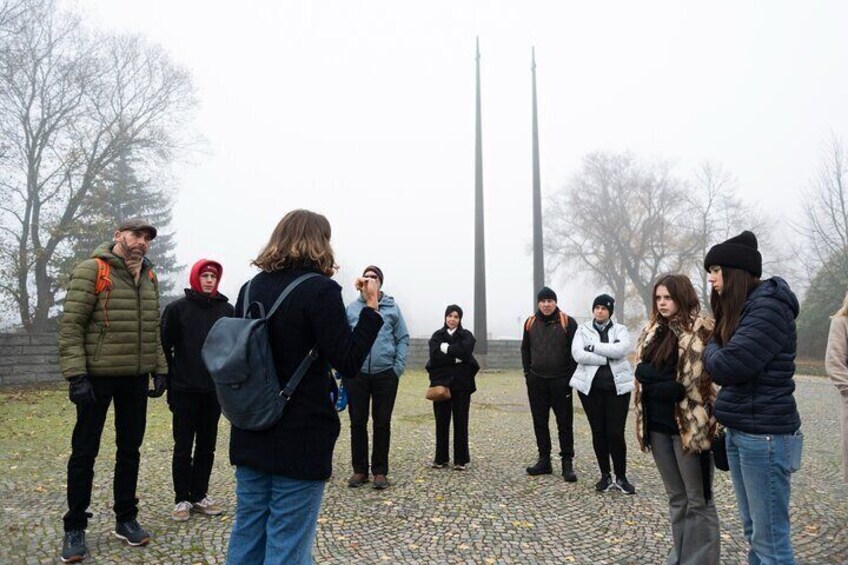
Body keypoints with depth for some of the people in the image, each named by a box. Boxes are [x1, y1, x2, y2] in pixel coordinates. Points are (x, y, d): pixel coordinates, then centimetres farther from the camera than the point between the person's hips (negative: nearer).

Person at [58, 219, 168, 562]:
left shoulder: (150, 277, 11)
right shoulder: (91, 270, -8)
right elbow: (70, 325, -12)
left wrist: (159, 370, 10)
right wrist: (76, 375, -18)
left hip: (135, 379, 6)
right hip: (97, 377, -5)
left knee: (130, 448, 13)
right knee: (84, 451, 6)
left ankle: (126, 519, 28)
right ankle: (75, 528, 21)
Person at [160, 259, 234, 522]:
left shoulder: (226, 309, 5)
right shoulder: (177, 308, -2)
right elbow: (165, 346, -2)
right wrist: (170, 381, -5)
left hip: (215, 390, 3)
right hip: (185, 390, -2)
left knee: (207, 447, 11)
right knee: (183, 448, 6)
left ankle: (200, 496, 24)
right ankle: (182, 499, 18)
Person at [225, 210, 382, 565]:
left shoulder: (251, 288, 6)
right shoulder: (320, 289, -15)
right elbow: (348, 361, -16)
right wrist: (371, 307, -10)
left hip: (250, 434, 7)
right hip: (300, 438, -6)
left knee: (247, 534, 18)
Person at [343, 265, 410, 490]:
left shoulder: (392, 308, 3)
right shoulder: (352, 308, 4)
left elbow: (403, 338, 4)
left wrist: (398, 367, -5)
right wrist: (344, 368, -2)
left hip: (385, 374, 0)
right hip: (356, 374, 1)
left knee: (382, 423, 8)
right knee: (358, 422, 8)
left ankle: (380, 471, 20)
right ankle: (359, 470, 22)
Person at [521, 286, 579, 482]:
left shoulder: (567, 322, -4)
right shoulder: (530, 323, 7)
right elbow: (525, 349, 16)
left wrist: (571, 376, -9)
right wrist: (528, 372, 7)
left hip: (561, 382, -3)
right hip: (536, 381, 4)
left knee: (565, 423, 2)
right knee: (540, 422, 9)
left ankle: (567, 463, 11)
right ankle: (544, 460, 20)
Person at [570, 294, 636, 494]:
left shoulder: (620, 330, 6)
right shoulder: (583, 329, 5)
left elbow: (621, 349, -16)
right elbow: (578, 354, -11)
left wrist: (593, 346, -13)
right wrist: (607, 358, -13)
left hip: (617, 385, 0)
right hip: (590, 386, 1)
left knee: (616, 433, -3)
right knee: (598, 432, 7)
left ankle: (621, 477, 14)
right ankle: (605, 475, 21)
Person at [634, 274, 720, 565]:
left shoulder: (702, 331, -8)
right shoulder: (650, 332, 12)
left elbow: (713, 379, -12)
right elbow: (640, 371, 9)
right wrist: (669, 385, -9)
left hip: (689, 425, -6)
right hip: (657, 424, 6)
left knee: (698, 500, 6)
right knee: (675, 497, 18)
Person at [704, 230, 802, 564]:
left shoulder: (770, 306, -16)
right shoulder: (741, 308, 13)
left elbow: (726, 366, -21)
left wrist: (710, 348, -2)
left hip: (764, 435, -9)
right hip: (739, 431, 9)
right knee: (753, 530, 17)